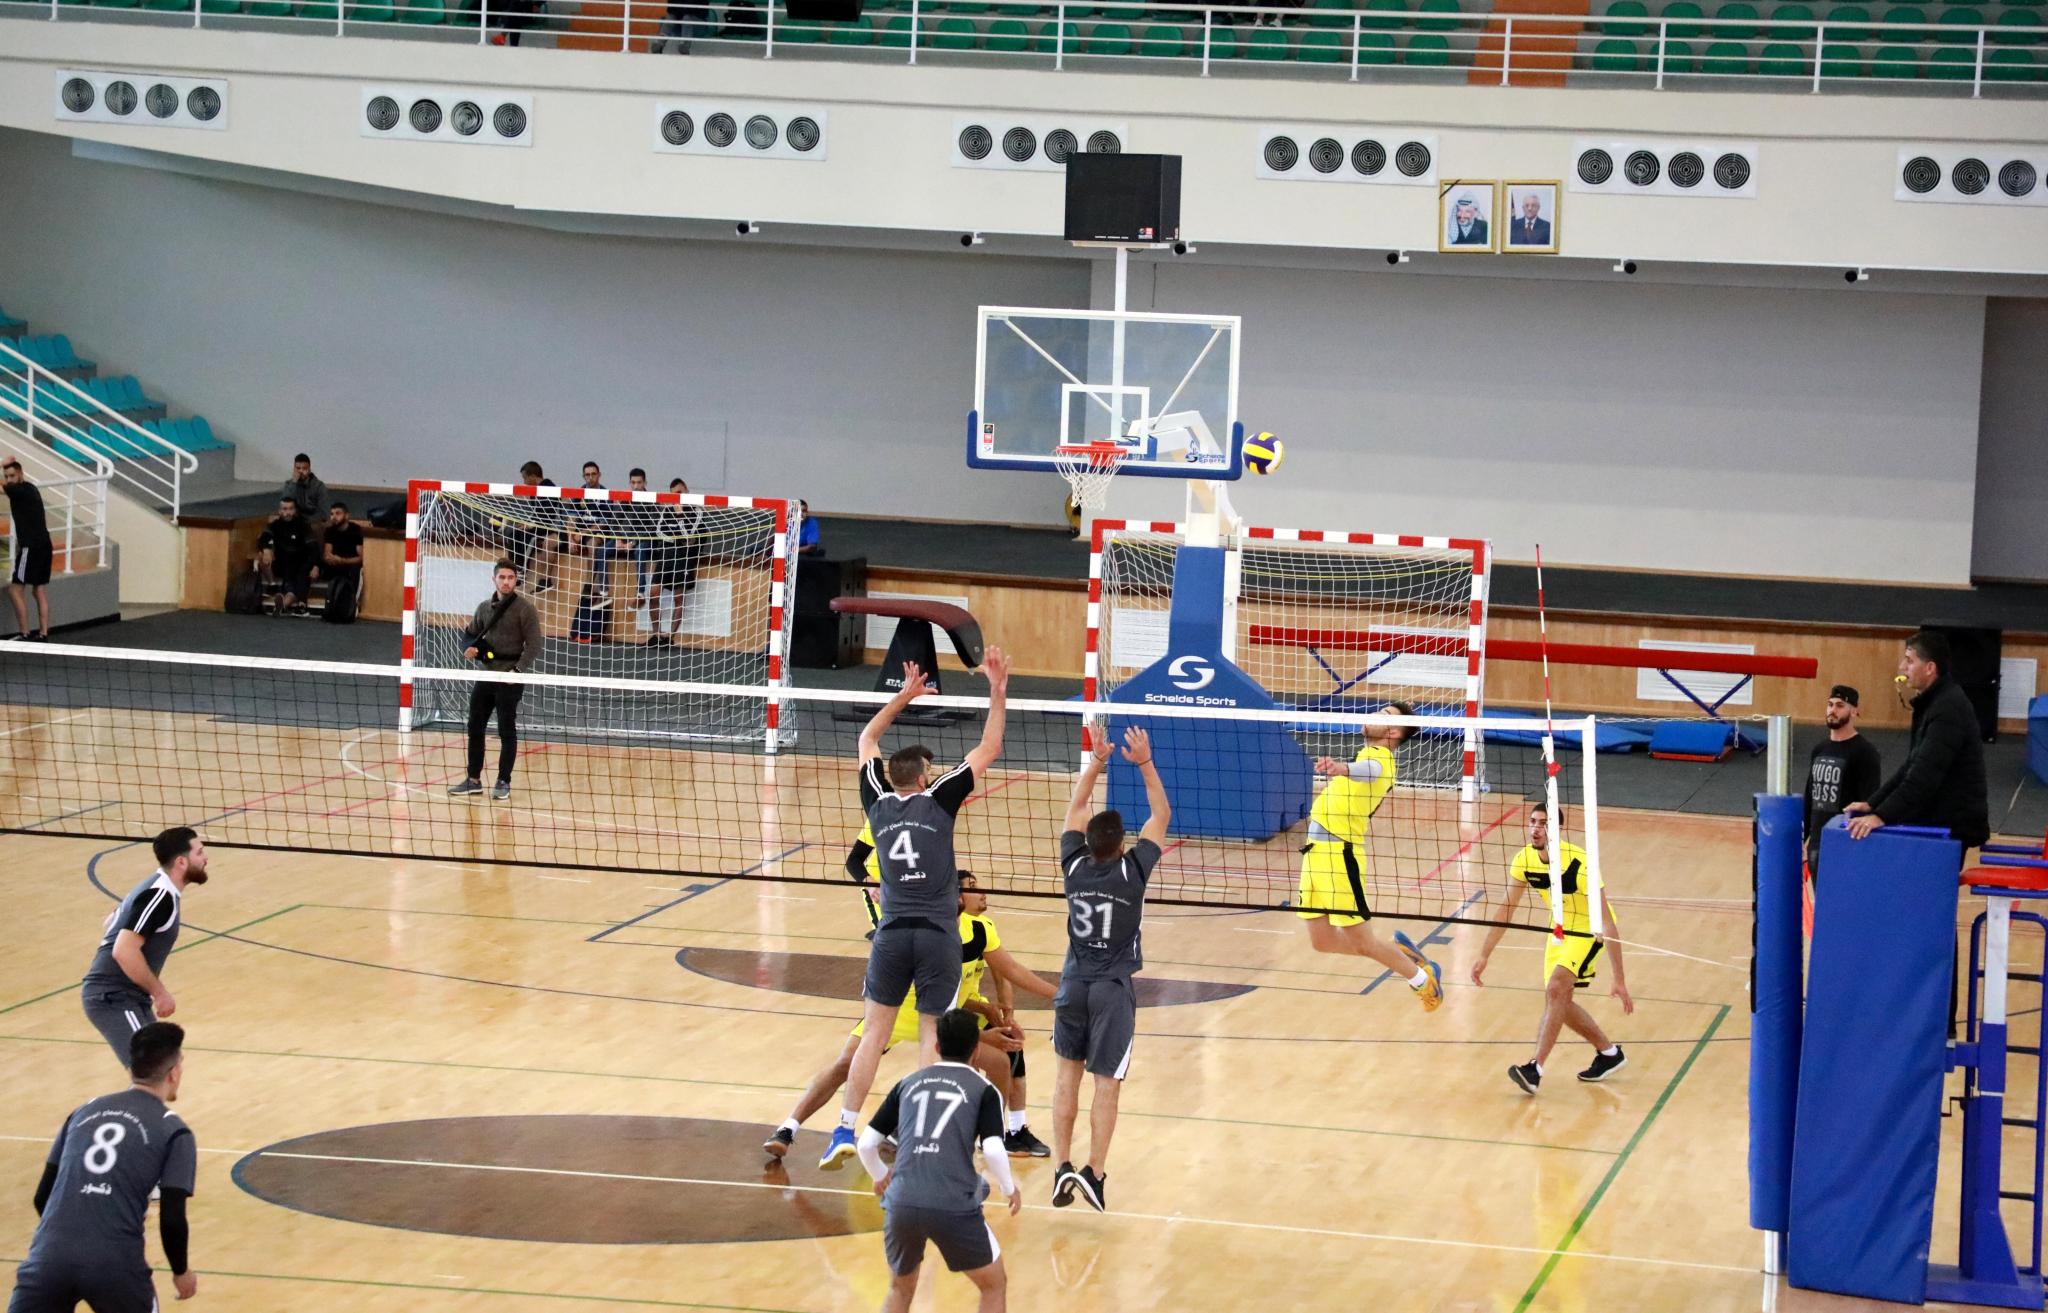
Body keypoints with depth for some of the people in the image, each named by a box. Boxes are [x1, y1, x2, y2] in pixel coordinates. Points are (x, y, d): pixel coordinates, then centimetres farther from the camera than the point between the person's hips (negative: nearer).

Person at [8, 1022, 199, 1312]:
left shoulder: (84, 1111, 19)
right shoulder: (173, 1131, 6)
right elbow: (172, 1220, -1)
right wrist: (181, 1272, 17)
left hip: (49, 1256, 3)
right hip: (115, 1266, -3)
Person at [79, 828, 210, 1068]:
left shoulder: (158, 889, 13)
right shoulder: (160, 897, -18)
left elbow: (110, 926, 26)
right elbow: (124, 951, -26)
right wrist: (159, 992, -18)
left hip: (124, 996, 10)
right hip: (114, 1000, -10)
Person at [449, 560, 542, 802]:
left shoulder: (525, 609, -7)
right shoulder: (484, 607, 9)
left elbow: (533, 646, -9)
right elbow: (470, 634, 22)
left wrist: (517, 671, -19)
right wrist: (469, 647, -1)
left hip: (510, 679, -6)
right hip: (485, 674, 6)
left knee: (507, 731, 1)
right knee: (475, 726, 7)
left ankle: (504, 782, 10)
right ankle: (474, 780, 17)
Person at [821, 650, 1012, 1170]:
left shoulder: (879, 804, 8)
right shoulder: (937, 800, 0)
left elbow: (867, 740, 24)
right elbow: (988, 750, 4)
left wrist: (903, 697, 26)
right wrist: (998, 693, 5)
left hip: (892, 932, 2)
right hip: (937, 936, -2)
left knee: (875, 1032, 8)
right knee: (932, 1036, 3)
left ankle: (845, 1131, 4)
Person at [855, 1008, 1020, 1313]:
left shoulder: (908, 1083, 18)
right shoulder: (983, 1090, 9)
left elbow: (866, 1144, 17)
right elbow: (993, 1150, -4)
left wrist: (880, 1177, 37)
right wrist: (1009, 1189, 15)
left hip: (901, 1204, 3)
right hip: (954, 1207, -3)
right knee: (994, 1286, 20)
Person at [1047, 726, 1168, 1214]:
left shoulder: (1074, 867, -5)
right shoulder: (1131, 872, -13)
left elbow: (1075, 809, 11)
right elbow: (1161, 815, -3)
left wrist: (1097, 760, 11)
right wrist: (1145, 763, -3)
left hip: (1073, 984, 3)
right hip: (1113, 989, -3)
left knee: (1067, 1073, 11)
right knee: (1106, 1085, -1)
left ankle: (1062, 1168, 5)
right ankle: (1094, 1172, -9)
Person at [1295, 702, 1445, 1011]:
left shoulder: (1380, 757, -14)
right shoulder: (1369, 754, 15)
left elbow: (1368, 770, -38)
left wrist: (1343, 768, -57)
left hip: (1339, 854, -9)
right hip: (1317, 850, 9)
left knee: (1361, 943, -1)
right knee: (1322, 941, 10)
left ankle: (1423, 977, 21)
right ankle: (1398, 951, 29)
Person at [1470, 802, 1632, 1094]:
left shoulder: (1578, 864, -34)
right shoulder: (1524, 860, -16)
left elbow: (1607, 924, -31)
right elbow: (1506, 911, -2)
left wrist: (1619, 980, -32)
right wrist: (1484, 955, -5)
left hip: (1588, 929, -7)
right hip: (1560, 928, 7)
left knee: (1556, 990, -24)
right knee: (1560, 1002, 10)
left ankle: (1535, 1069, -25)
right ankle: (1609, 1053, 31)